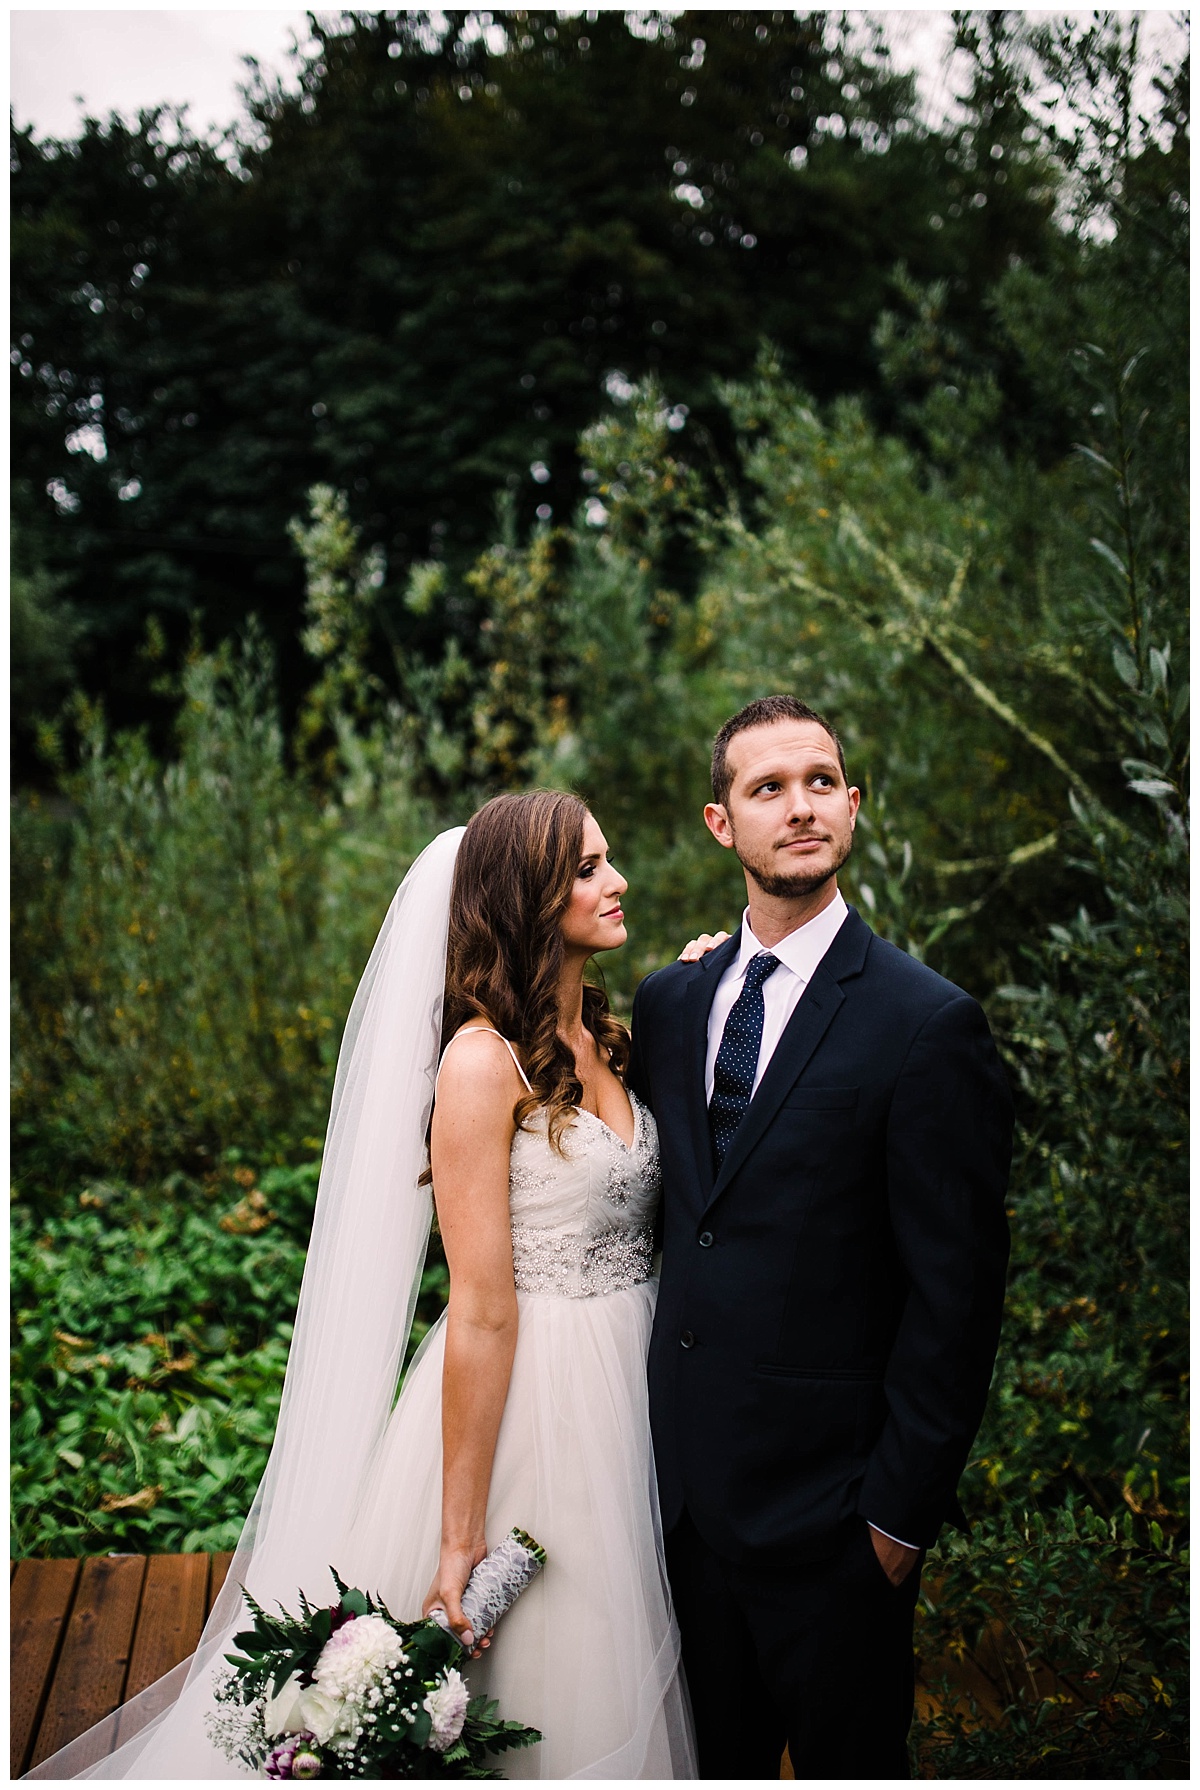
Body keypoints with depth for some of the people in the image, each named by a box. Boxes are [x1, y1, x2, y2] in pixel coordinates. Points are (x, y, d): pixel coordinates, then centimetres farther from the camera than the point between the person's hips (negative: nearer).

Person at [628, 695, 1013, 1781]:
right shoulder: (670, 1001, 4)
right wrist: (655, 1416, 8)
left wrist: (905, 1505, -13)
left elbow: (956, 1295, -14)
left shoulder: (928, 1025, -15)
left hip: (828, 1493, -5)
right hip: (690, 1471, 5)